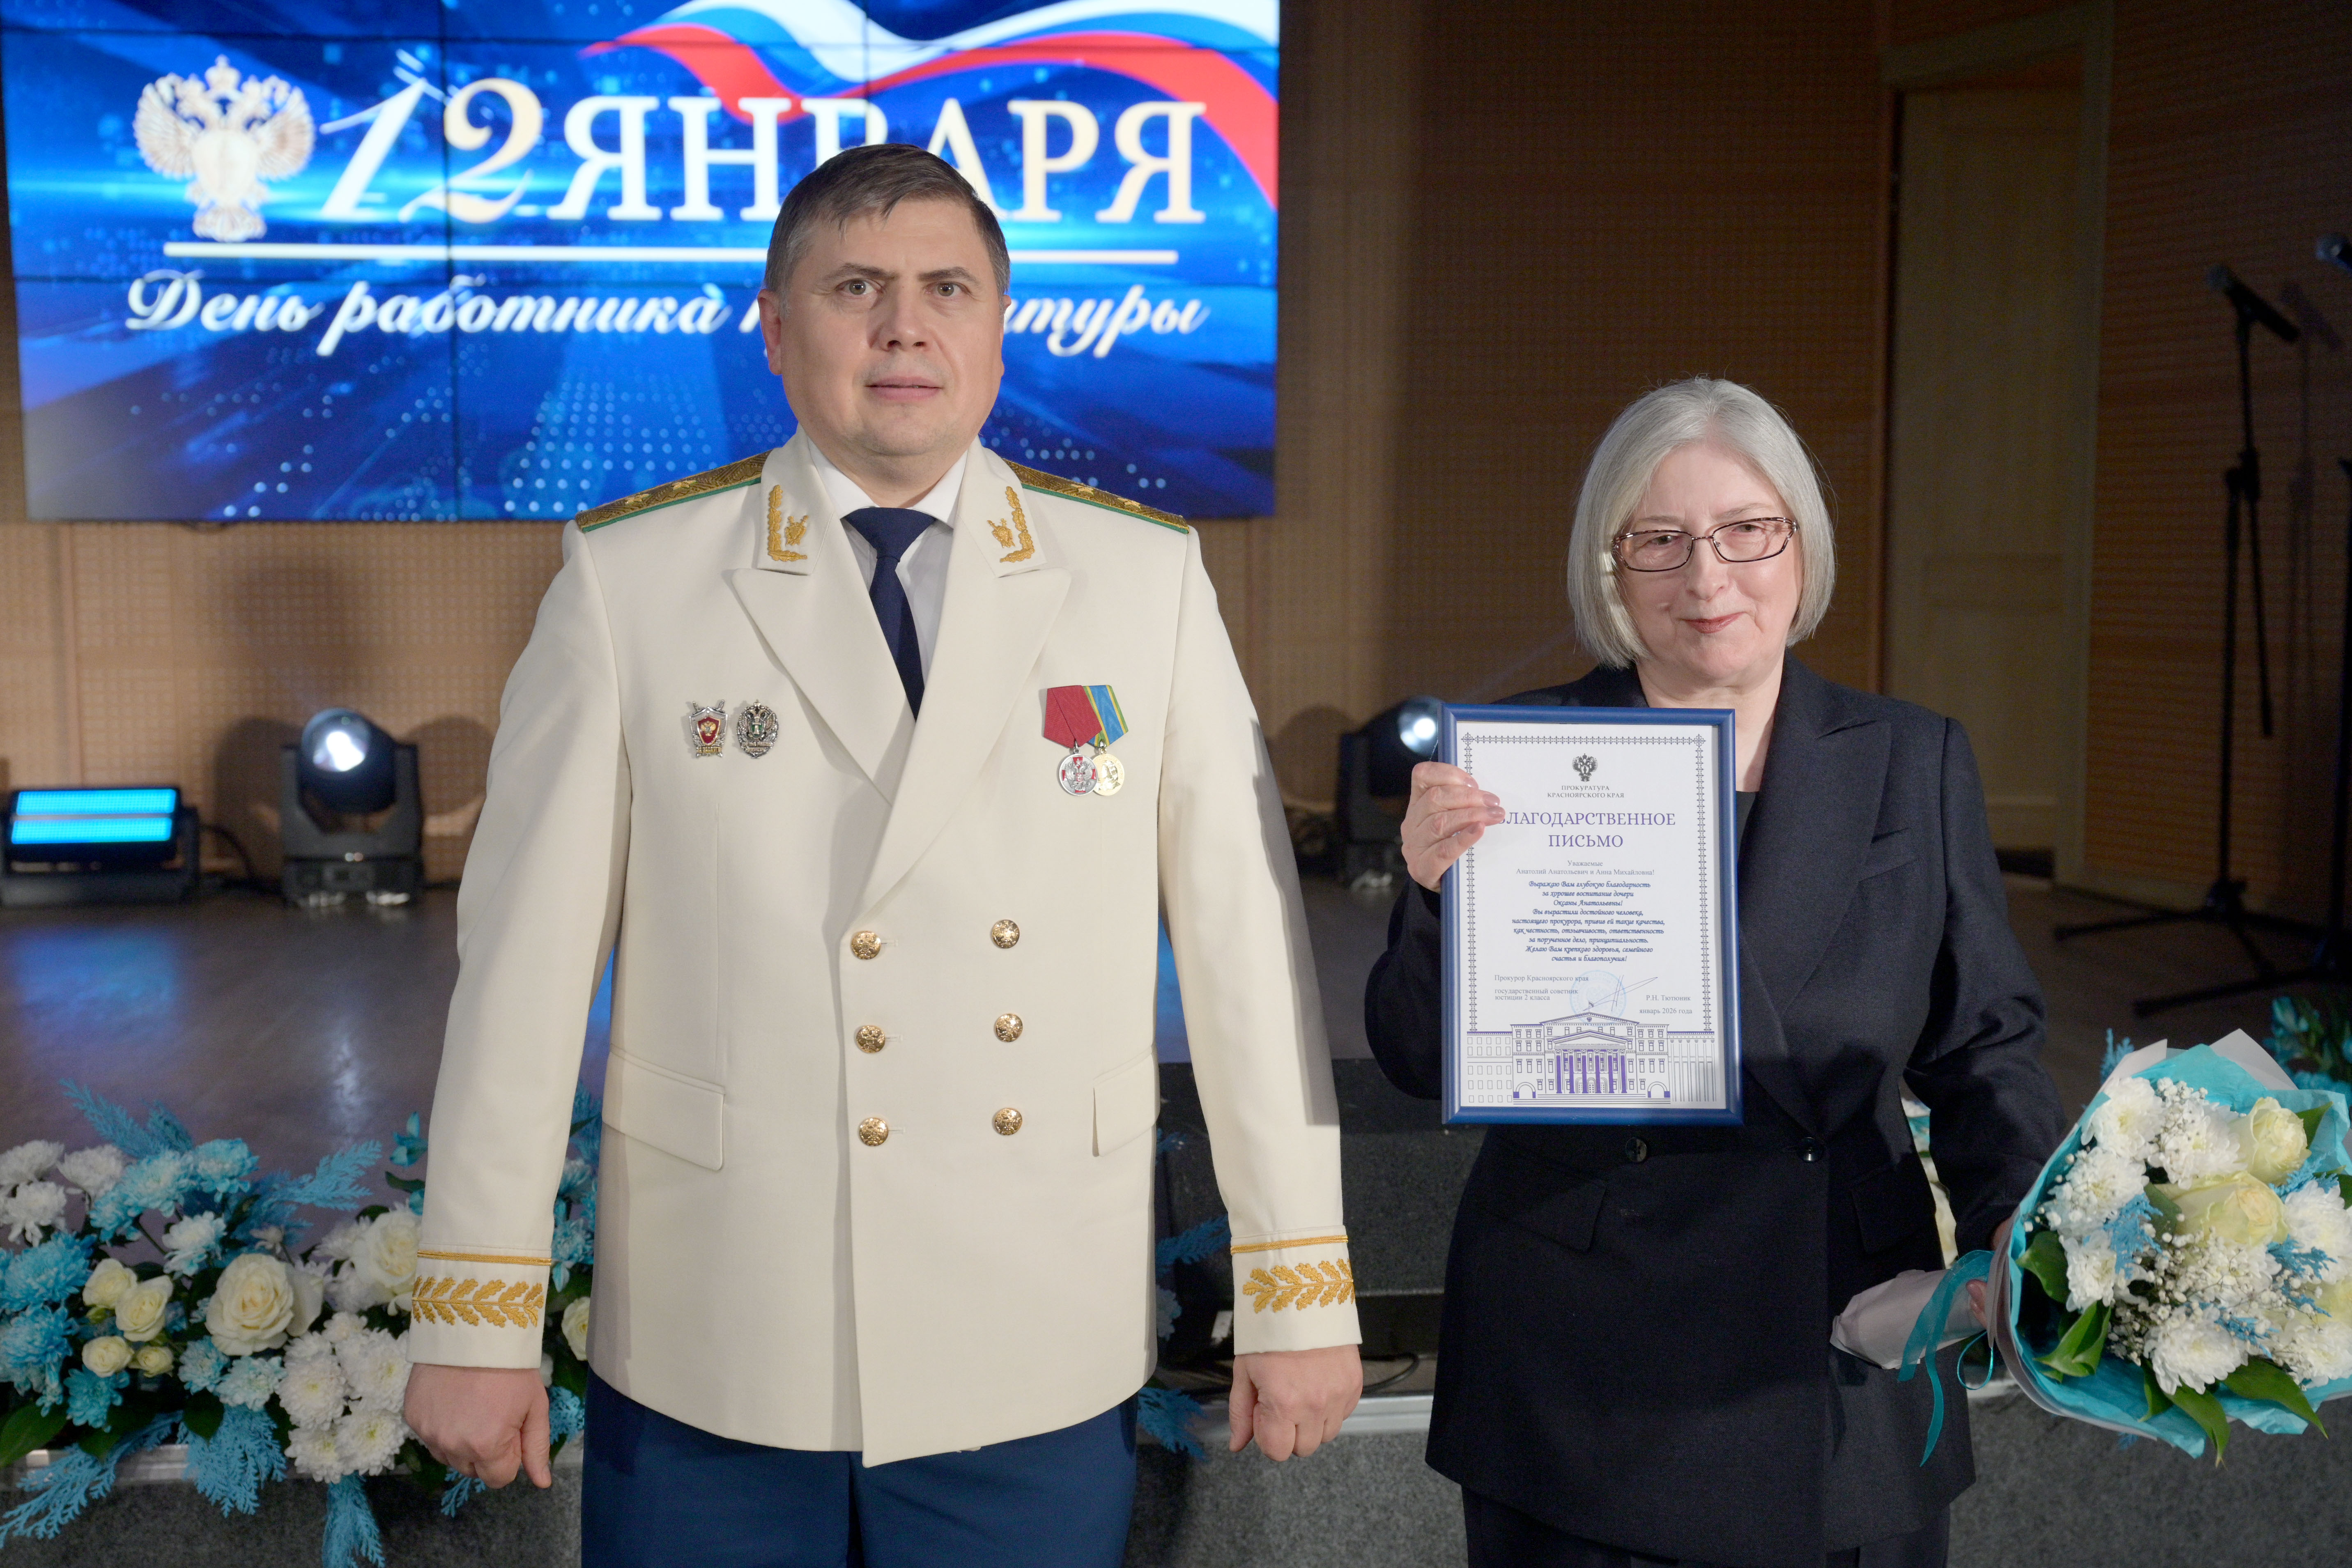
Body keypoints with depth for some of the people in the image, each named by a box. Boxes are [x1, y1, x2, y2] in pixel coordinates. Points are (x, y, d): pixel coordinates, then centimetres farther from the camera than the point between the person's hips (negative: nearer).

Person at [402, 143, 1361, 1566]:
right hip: (711, 1365, 0)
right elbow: (528, 952, -3)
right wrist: (477, 1315, -1)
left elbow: (1245, 932, -1)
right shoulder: (629, 579, -3)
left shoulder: (1146, 578, 0)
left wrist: (1302, 1287, 0)